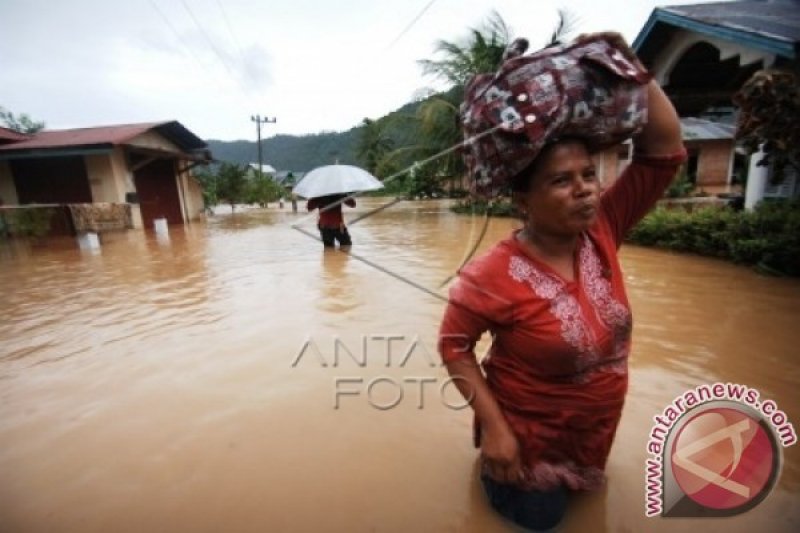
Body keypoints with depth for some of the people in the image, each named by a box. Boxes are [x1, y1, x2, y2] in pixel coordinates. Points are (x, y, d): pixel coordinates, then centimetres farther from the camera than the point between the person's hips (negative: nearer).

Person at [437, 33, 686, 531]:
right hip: (528, 438, -6)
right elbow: (453, 344, -23)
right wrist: (494, 426, -25)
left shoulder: (602, 232, -16)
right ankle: (491, 460, 39)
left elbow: (665, 150, -15)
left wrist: (630, 64, -21)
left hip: (593, 433, 6)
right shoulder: (495, 275, -33)